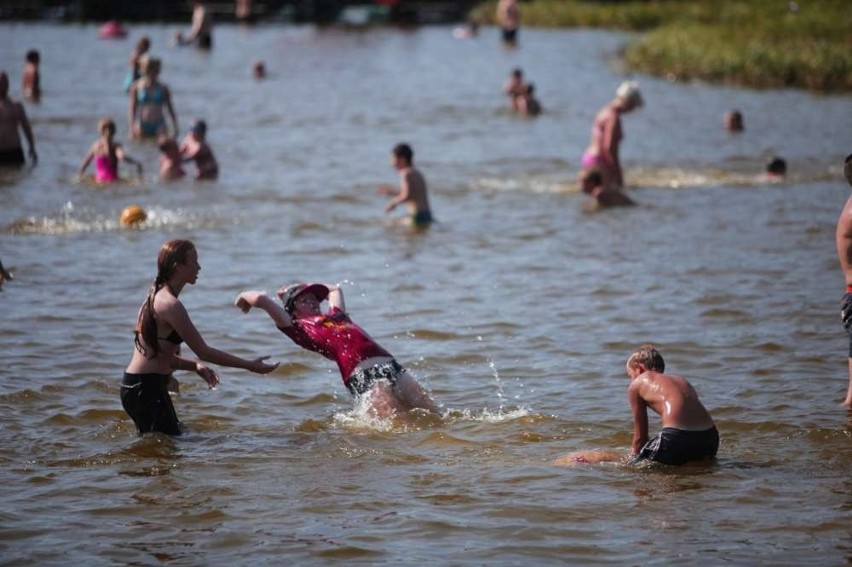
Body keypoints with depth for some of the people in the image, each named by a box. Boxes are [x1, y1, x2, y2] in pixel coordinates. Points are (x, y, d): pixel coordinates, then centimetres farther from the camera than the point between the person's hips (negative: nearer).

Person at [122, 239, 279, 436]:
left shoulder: (156, 297, 14)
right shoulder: (170, 305, -18)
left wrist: (195, 366, 4)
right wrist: (250, 365, -12)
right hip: (146, 388, -10)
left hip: (136, 385, 10)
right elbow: (203, 351, -17)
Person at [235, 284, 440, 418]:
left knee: (435, 417, 2)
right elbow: (262, 299, 3)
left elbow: (334, 289, 54)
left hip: (391, 366, 8)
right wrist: (245, 297, 23)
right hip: (365, 375, -8)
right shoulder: (299, 327, 9)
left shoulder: (335, 315, 32)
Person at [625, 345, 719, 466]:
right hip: (709, 436, 5)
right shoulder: (681, 380, 32)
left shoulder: (637, 384, 17)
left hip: (676, 436, -5)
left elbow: (640, 434, 19)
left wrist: (634, 459, 33)